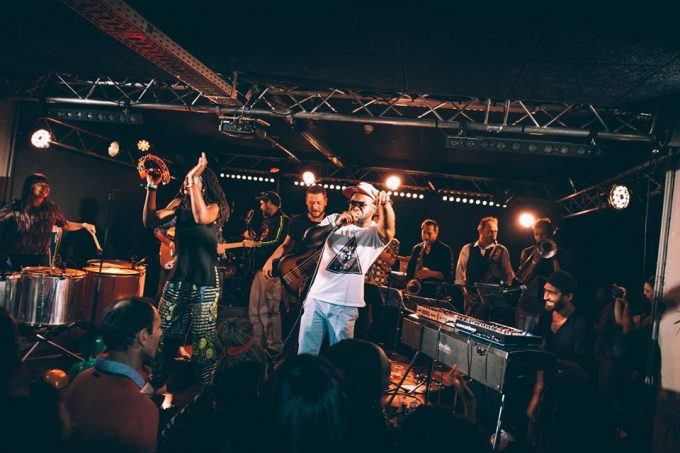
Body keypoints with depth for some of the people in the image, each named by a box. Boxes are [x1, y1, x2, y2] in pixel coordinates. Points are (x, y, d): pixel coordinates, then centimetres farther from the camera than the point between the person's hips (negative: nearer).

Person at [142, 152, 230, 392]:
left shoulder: (214, 206, -5)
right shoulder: (180, 203, 7)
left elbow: (201, 218, -28)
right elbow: (150, 221, -1)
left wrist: (195, 179, -25)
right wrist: (152, 188, -9)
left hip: (205, 280, -5)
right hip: (179, 276, 5)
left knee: (203, 336, 0)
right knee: (165, 330, 12)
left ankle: (205, 388, 15)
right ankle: (155, 382, 29)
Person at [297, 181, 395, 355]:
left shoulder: (375, 234, -2)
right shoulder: (335, 219, 4)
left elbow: (388, 230, -26)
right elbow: (308, 238, -9)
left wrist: (386, 204, -47)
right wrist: (336, 225, -23)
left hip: (345, 306, -1)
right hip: (316, 299, 2)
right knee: (305, 353, 8)